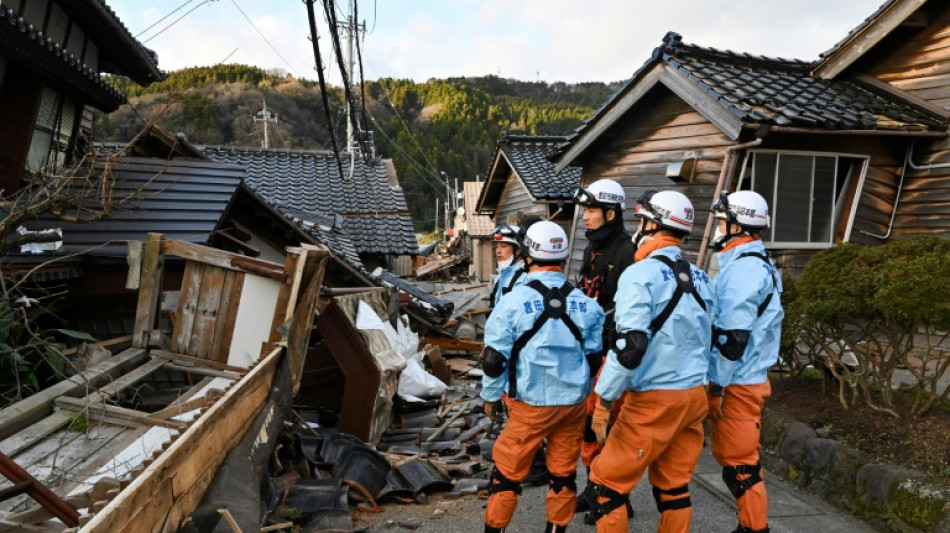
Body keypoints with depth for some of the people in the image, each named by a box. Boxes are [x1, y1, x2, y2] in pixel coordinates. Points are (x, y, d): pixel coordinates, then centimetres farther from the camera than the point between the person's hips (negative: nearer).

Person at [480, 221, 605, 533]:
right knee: (564, 474, 15)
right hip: (573, 403, 4)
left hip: (530, 405, -3)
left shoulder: (514, 300, -12)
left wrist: (491, 396, 6)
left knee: (508, 473, 9)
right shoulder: (586, 303, -1)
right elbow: (594, 354, 8)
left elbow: (495, 358, -8)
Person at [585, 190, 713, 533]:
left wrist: (603, 401, -15)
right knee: (674, 487, 16)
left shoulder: (641, 274, -14)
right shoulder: (698, 277, 10)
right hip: (694, 397, 8)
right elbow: (709, 341, 17)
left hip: (653, 401, -7)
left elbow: (629, 347, -21)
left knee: (608, 482, 4)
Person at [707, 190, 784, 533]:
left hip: (735, 385, -10)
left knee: (738, 463, -2)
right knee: (735, 457, 18)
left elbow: (733, 335, -23)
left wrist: (718, 385, -17)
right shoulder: (756, 265, 15)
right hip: (746, 380, 10)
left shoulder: (743, 268, -17)